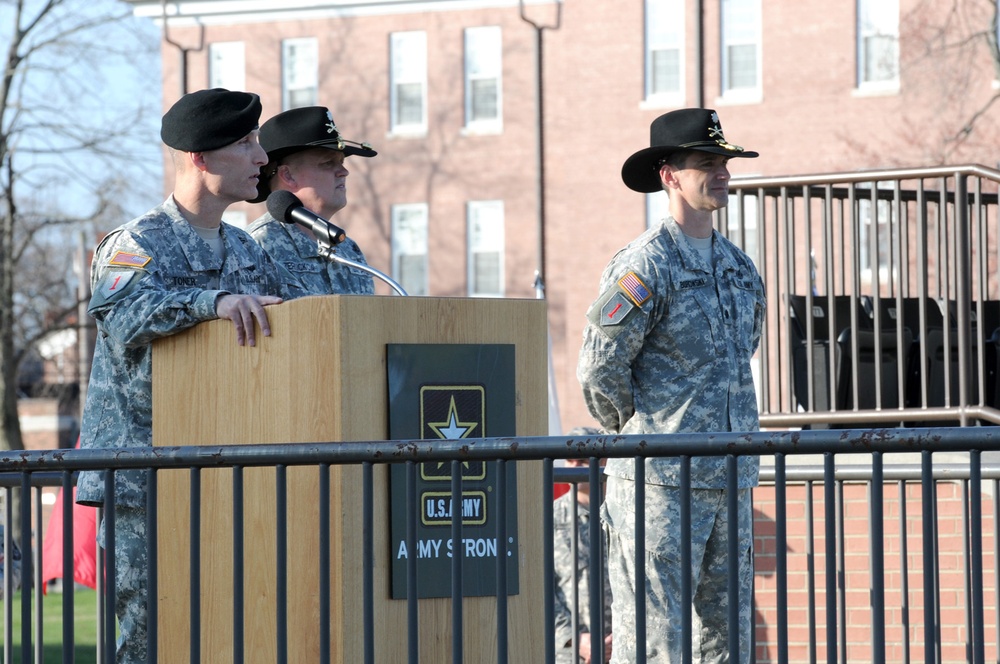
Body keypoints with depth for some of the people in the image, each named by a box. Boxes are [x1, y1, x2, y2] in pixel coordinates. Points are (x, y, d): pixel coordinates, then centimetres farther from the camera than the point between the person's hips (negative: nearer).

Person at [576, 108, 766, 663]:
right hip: (660, 482, -8)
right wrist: (641, 436, 0)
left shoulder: (740, 268, 15)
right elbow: (600, 370, -11)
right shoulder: (643, 267, -10)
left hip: (731, 479, 8)